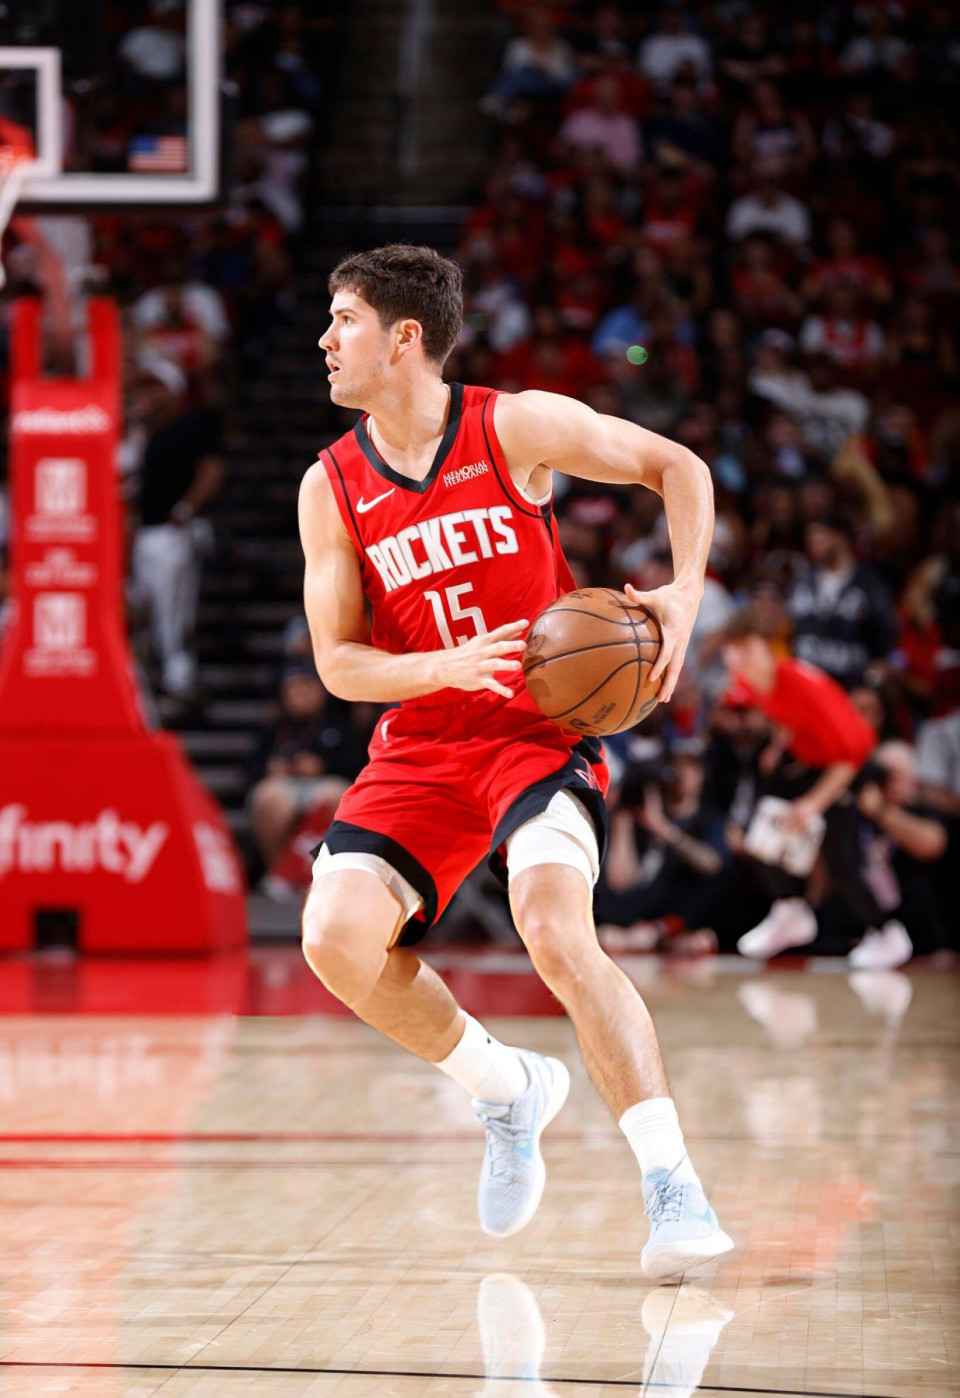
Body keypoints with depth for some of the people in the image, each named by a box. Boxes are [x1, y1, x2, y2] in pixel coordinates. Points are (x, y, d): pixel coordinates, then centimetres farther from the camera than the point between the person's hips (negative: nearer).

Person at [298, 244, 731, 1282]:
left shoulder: (516, 427, -8)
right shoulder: (331, 487, 0)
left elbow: (677, 468, 2)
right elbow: (338, 662, 0)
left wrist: (684, 594, -14)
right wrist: (443, 667, -20)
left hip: (543, 730, -4)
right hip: (420, 747, 4)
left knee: (556, 932, -29)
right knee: (337, 940, -16)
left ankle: (673, 1186, -24)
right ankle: (507, 1093, 11)